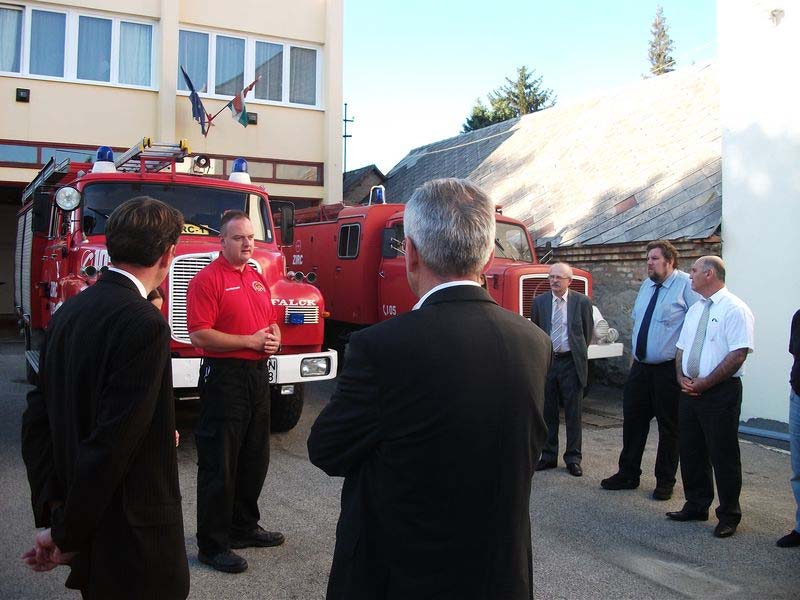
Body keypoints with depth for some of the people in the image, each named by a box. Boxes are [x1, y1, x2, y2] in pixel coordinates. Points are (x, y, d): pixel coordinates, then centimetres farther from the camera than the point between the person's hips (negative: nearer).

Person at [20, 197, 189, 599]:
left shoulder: (67, 313, 4)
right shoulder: (144, 325, -22)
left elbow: (37, 420, 6)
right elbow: (112, 442, -24)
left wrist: (51, 513, 4)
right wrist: (66, 535, -13)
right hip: (133, 541, -8)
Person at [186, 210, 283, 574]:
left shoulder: (258, 278, 14)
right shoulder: (207, 280, -11)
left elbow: (271, 321, 23)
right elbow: (199, 335, -19)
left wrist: (274, 338, 0)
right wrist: (250, 341, -18)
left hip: (257, 374, 8)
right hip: (223, 376, -8)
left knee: (254, 458, 17)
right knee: (219, 463, -1)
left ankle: (244, 527, 33)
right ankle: (212, 545, 11)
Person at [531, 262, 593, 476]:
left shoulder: (582, 302, -2)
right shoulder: (539, 302, 3)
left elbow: (587, 332, 8)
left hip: (571, 362, -2)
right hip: (546, 361, 2)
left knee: (573, 413, 4)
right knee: (548, 412, 9)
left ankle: (573, 458, 13)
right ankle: (548, 456, 19)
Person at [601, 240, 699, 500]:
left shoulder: (686, 285, -13)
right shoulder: (646, 285, 12)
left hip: (669, 369, -7)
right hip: (640, 366, 7)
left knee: (668, 426, 7)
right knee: (632, 420, 12)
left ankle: (665, 481, 21)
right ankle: (628, 474, 26)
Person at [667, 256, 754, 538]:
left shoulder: (734, 309, -11)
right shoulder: (695, 309, 14)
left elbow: (738, 354, -17)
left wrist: (704, 383, -17)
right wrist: (681, 377, 1)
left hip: (721, 391, -8)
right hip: (689, 390, 8)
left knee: (723, 454, 2)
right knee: (691, 451, 13)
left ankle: (728, 515, 16)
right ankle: (696, 506, 28)